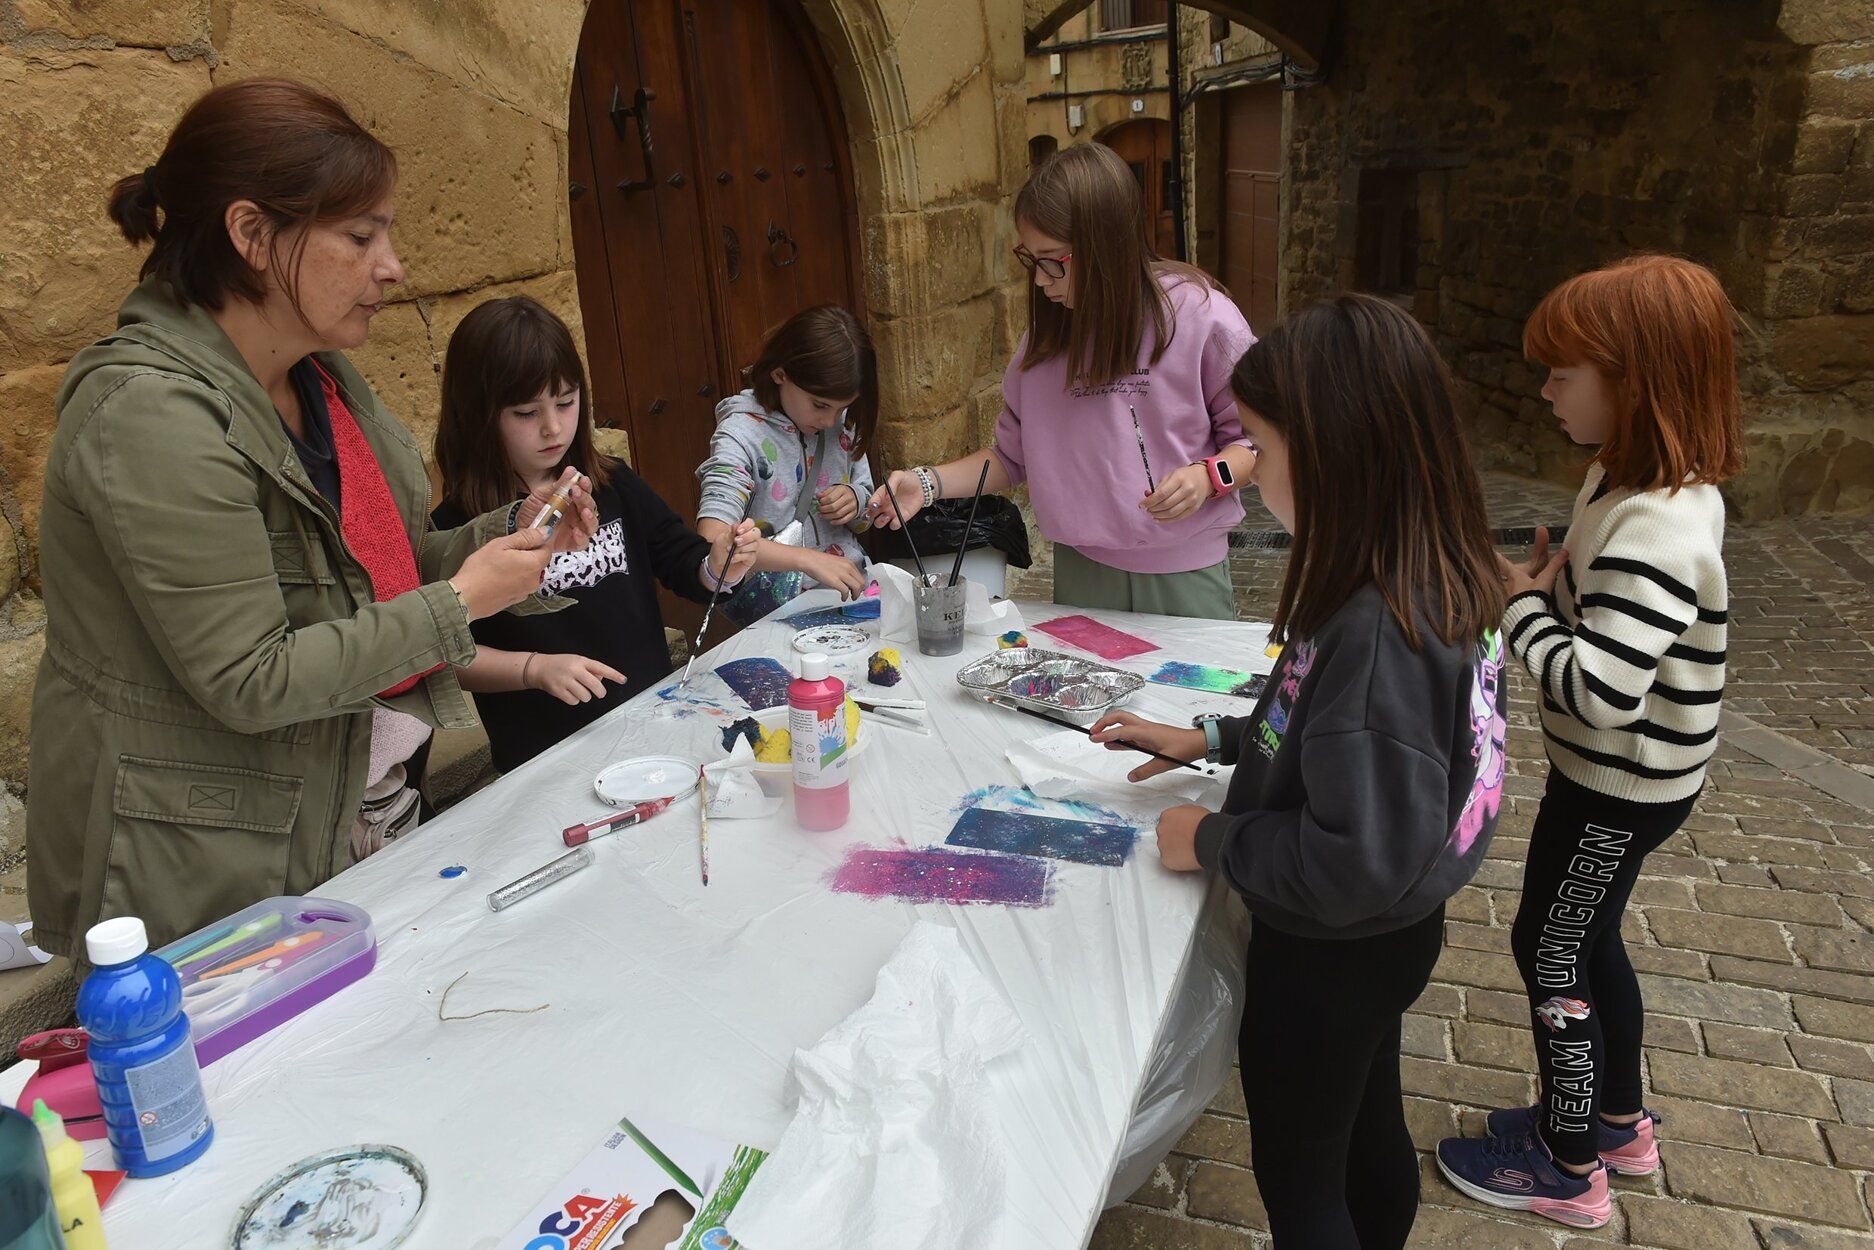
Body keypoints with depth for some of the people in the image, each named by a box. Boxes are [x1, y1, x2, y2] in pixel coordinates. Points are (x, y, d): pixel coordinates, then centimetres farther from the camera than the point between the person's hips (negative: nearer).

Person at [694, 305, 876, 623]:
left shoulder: (842, 421, 7)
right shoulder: (742, 433, -12)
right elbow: (713, 538, -27)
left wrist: (856, 501, -6)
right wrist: (808, 559, -36)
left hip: (850, 585, 4)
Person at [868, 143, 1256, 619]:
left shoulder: (1199, 315, -11)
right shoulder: (1048, 332, 3)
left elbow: (1257, 440, -3)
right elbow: (1012, 456, 9)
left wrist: (1208, 475, -23)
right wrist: (928, 484, -5)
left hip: (1185, 572, -3)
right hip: (1080, 569, 3)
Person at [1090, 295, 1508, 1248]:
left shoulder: (1377, 630, -35)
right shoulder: (1434, 578, -7)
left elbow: (1359, 864, -33)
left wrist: (1212, 840, -19)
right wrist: (1212, 740, 6)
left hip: (1331, 953, -8)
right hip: (1389, 930, 8)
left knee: (1297, 1172, 17)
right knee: (1368, 1124, 30)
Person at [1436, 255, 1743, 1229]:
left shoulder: (1656, 530, -31)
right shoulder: (1636, 482, 0)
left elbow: (1596, 692, -36)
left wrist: (1522, 605, -21)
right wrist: (1552, 586, -9)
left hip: (1621, 789, -9)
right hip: (1615, 774, 9)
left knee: (1550, 951, 7)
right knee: (1585, 939, 23)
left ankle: (1567, 1168, 27)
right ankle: (1620, 1122, 44)